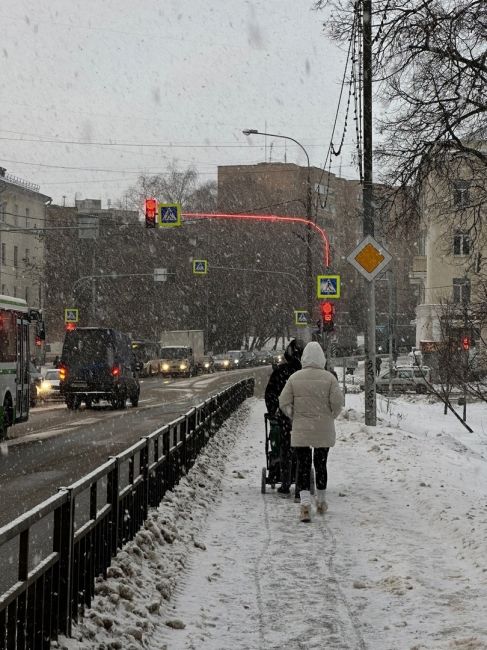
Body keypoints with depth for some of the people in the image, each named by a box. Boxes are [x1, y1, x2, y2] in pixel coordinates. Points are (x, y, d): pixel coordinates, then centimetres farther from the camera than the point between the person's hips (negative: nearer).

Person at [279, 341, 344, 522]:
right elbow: (337, 402, -12)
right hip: (324, 430, 1)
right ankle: (320, 502, 30)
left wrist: (295, 417, 10)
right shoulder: (329, 378, -6)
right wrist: (329, 417, 6)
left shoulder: (295, 378, -4)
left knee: (303, 466, 1)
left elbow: (284, 403, -5)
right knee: (320, 464, 16)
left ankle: (305, 503, -17)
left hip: (300, 431, -1)